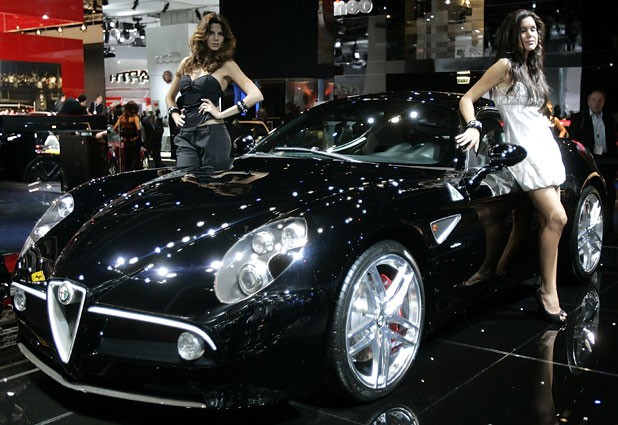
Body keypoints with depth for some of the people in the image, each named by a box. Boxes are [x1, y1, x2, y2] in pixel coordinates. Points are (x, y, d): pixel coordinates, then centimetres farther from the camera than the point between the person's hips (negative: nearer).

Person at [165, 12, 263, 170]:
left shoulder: (226, 65, 0)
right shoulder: (187, 63, 15)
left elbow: (256, 95, -12)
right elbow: (169, 96, 29)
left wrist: (221, 114, -12)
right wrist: (175, 114, 9)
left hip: (213, 135, -4)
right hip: (186, 136, 4)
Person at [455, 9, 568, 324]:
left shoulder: (532, 68, 18)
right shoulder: (505, 65, -4)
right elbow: (467, 99, -8)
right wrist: (474, 128, -23)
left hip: (546, 147, 7)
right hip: (524, 150, -7)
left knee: (548, 222, 0)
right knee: (556, 218, -16)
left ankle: (548, 292, 2)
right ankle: (548, 292, -7)